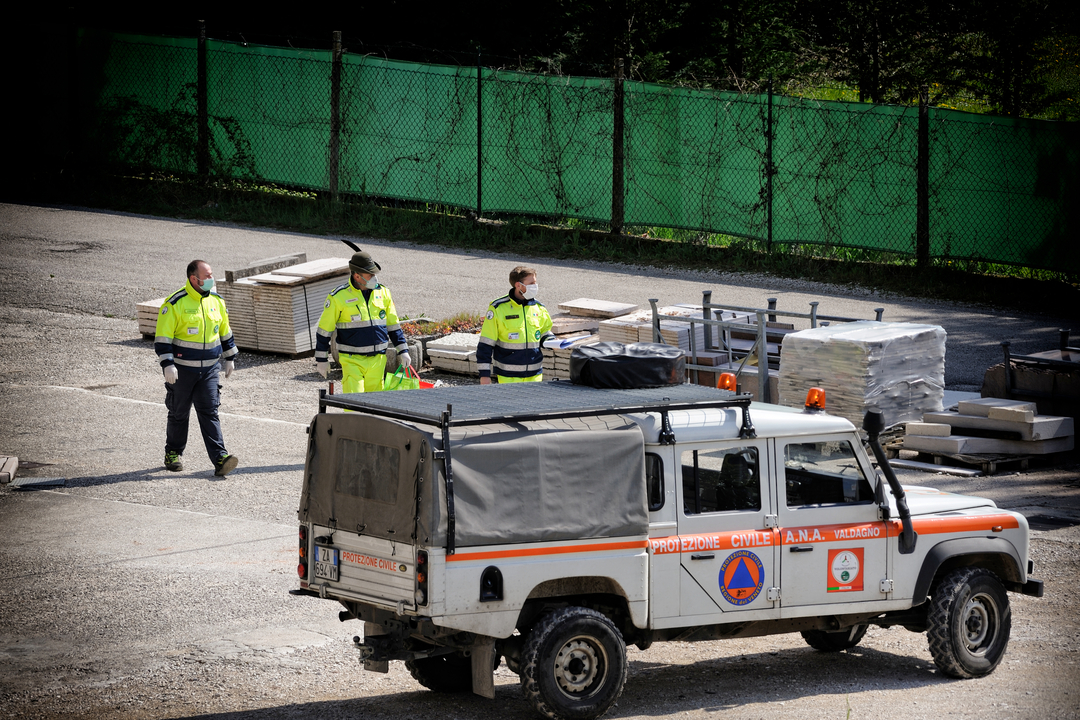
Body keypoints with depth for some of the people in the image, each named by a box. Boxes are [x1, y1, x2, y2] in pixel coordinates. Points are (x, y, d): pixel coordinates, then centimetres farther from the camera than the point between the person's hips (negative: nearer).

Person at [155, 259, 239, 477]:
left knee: (210, 413, -5)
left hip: (209, 369, 4)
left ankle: (220, 459, -14)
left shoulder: (216, 301, 6)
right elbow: (162, 337, -12)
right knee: (179, 413, 9)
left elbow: (225, 331, 19)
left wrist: (229, 358, 22)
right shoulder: (175, 304, -12)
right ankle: (173, 453, 27)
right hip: (182, 369, -4)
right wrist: (167, 365, -18)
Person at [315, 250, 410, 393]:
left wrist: (403, 351, 13)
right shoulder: (338, 297, -7)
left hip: (377, 360, 4)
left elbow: (393, 325, 16)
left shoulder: (383, 293, 7)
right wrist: (322, 359, 2)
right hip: (352, 360, -4)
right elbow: (324, 329, 0)